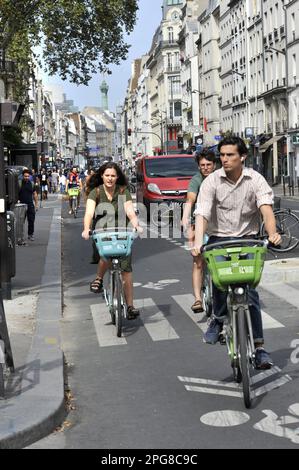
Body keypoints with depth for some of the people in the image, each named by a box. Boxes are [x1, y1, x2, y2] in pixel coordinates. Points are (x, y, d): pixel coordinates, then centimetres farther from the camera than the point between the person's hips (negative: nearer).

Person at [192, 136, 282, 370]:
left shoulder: (255, 179, -4)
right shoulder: (212, 181, -4)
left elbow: (266, 208, -19)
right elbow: (202, 214, -14)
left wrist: (272, 233, -38)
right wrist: (198, 242, -31)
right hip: (219, 239, 1)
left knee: (250, 291, -9)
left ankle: (259, 346, -3)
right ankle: (219, 319, 12)